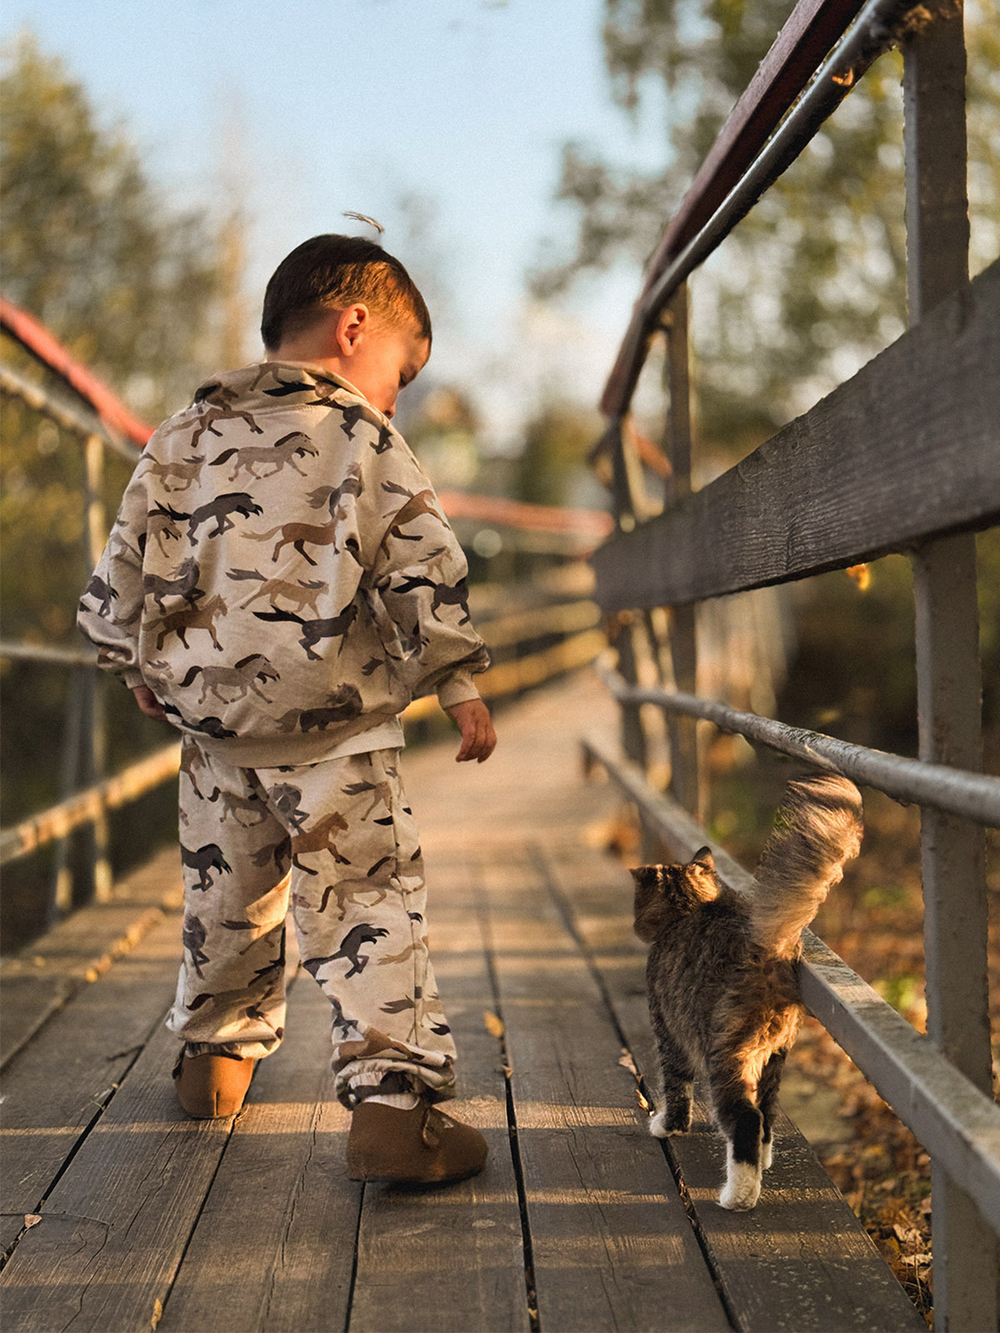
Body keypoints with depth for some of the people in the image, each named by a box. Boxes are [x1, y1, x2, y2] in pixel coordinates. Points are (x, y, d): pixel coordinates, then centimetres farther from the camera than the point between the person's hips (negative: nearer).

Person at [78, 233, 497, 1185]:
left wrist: (141, 669, 21)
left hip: (210, 718, 5)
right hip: (335, 726, -5)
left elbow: (129, 570, 7)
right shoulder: (364, 441, -5)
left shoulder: (185, 437, 7)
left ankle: (216, 1053, 40)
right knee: (368, 904, -3)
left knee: (229, 892, 22)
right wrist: (459, 685, -1)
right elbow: (424, 573, -9)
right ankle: (391, 1102, -10)